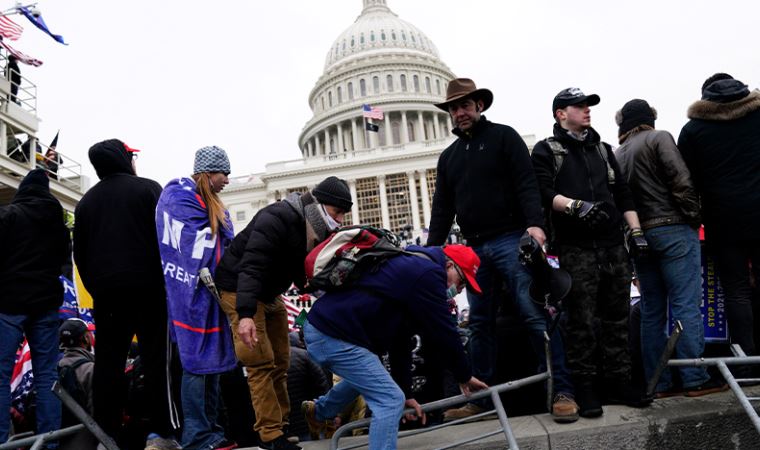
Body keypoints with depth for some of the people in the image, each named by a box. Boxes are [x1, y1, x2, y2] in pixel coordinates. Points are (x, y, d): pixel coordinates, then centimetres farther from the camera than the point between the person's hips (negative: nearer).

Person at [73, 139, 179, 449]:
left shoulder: (86, 201, 15)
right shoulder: (148, 189, -1)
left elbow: (80, 253, 15)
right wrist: (169, 280, 2)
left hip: (105, 289, 5)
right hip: (147, 286, -4)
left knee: (108, 361, 7)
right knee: (156, 358, -2)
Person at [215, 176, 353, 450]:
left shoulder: (316, 230, 0)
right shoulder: (276, 219, -28)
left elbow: (304, 274, 3)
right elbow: (251, 266, -37)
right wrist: (245, 314, -48)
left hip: (270, 293, 9)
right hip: (240, 291, -9)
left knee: (280, 362, 8)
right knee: (261, 362, -12)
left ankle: (282, 425, 17)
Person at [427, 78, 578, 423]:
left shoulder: (503, 136, 5)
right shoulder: (448, 156, 19)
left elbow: (526, 183, -7)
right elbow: (442, 209, 17)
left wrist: (535, 223, -23)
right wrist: (431, 251, 8)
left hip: (510, 240, -5)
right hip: (474, 248, 5)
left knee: (535, 313, -10)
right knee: (480, 323, 7)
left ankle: (562, 391, -5)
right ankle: (480, 397, 13)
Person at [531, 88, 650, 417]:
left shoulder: (603, 149, 22)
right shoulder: (546, 151, 5)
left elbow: (623, 194, 19)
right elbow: (544, 193, -9)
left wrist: (637, 232, 10)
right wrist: (576, 205, -24)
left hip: (613, 245, 5)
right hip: (575, 248, -5)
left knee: (617, 317, 8)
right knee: (580, 320, -3)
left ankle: (618, 382, 17)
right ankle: (584, 388, 5)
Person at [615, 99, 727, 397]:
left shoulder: (617, 155, 15)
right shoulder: (658, 138, -1)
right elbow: (681, 181, -12)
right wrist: (694, 216, -3)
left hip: (638, 235, 6)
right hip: (673, 229, -6)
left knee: (652, 311, 7)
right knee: (685, 305, -5)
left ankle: (658, 383, 10)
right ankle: (695, 379, -4)